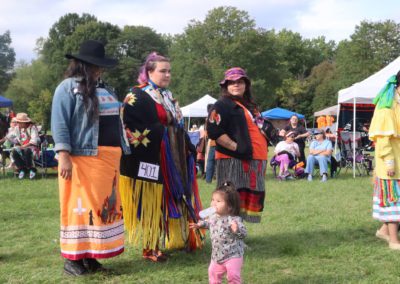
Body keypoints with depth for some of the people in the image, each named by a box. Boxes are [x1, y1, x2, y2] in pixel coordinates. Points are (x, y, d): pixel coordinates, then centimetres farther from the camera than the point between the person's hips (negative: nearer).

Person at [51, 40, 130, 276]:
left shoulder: (105, 88, 20)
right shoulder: (69, 87, -5)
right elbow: (60, 124, -11)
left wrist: (120, 151, 20)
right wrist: (64, 156, -19)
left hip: (109, 158, 8)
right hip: (83, 158, -8)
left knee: (105, 205, 9)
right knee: (81, 206, -5)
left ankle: (90, 255, 17)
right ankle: (72, 258, 4)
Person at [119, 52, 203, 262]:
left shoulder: (169, 97, 19)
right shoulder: (137, 96, -7)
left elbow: (179, 127, 24)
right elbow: (128, 126, -17)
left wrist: (186, 150, 19)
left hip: (171, 161, 8)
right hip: (149, 160, -8)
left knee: (163, 202, 13)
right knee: (149, 203, -3)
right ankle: (149, 248, 4)